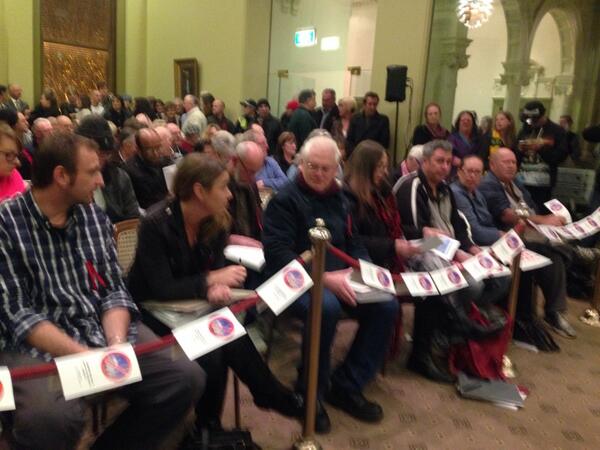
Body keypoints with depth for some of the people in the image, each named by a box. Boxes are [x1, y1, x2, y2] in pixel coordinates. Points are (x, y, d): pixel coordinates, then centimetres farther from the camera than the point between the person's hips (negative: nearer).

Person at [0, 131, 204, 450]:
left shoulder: (94, 217, 8)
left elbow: (114, 290, 6)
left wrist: (116, 344, -13)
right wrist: (85, 356, -22)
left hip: (105, 332, 5)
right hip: (36, 346, -5)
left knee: (186, 377, -12)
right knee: (50, 417, -36)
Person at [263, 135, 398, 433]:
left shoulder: (339, 199, 15)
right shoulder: (285, 199, -8)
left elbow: (354, 244, 19)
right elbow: (277, 254, -19)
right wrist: (323, 277, -27)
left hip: (338, 277, 7)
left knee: (386, 306, -12)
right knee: (327, 307, -37)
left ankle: (346, 386, 1)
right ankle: (311, 393, -12)